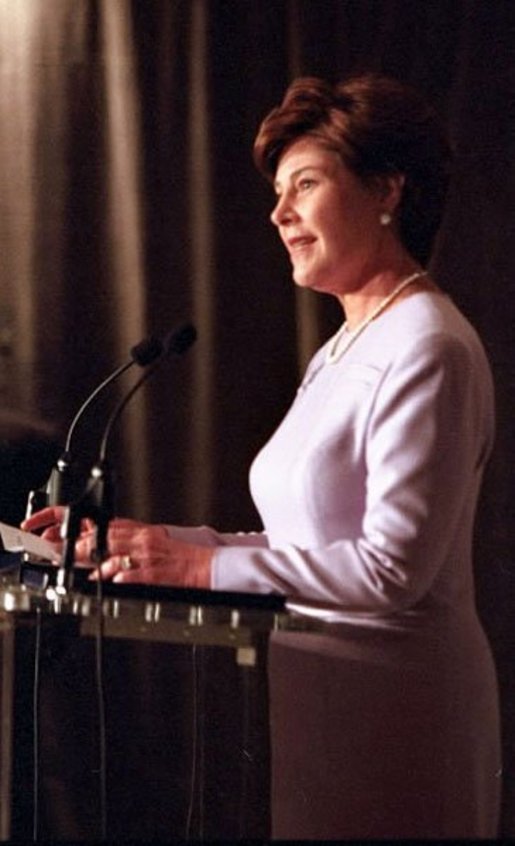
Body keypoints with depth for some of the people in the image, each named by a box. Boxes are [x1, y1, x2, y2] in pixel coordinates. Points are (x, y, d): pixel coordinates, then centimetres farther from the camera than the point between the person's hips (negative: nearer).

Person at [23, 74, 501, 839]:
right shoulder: (343, 352, 15)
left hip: (394, 711, -9)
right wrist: (145, 543, 4)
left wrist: (203, 565, -19)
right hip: (322, 703, 9)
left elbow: (392, 567, -21)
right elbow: (306, 543, 13)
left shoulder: (426, 350, -15)